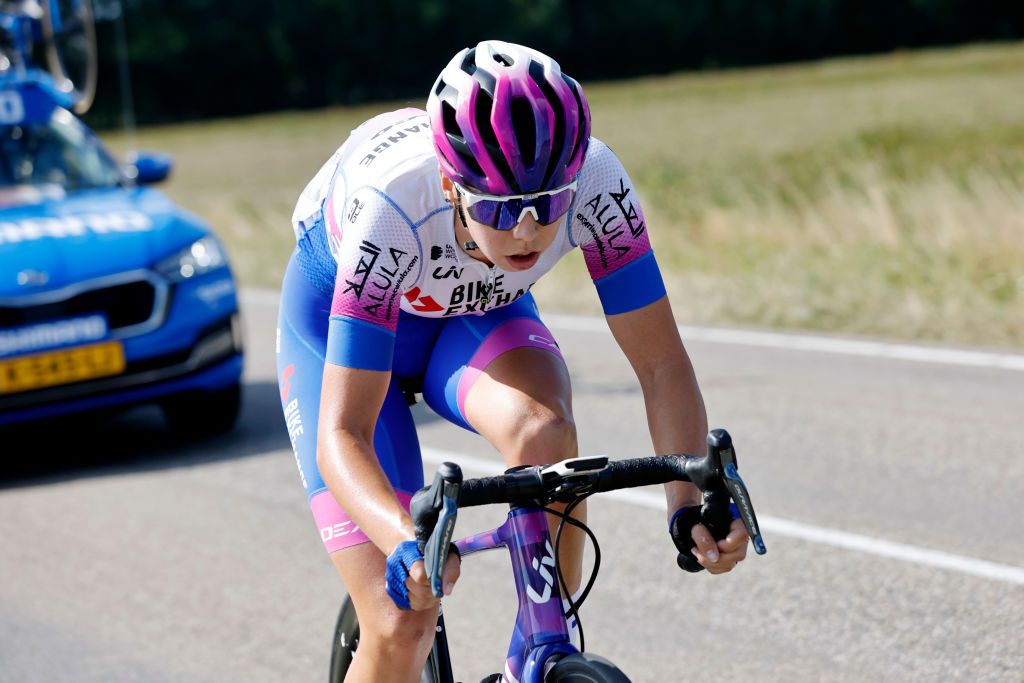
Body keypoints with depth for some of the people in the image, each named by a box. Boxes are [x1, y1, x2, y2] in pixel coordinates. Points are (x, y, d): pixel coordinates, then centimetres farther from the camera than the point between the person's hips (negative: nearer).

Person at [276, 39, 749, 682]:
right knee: (401, 630, -15)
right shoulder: (389, 207, -40)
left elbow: (662, 364, -26)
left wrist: (691, 503, -43)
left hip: (479, 313, 3)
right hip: (339, 314, -2)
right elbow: (343, 434, -40)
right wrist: (406, 540, -58)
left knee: (543, 430, -35)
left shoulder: (595, 182, -32)